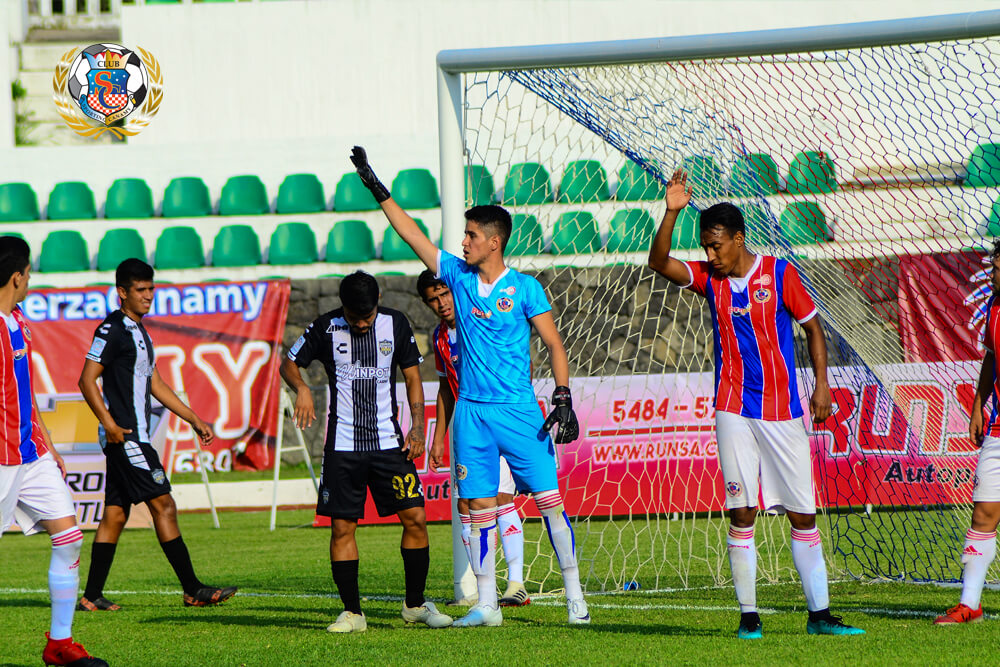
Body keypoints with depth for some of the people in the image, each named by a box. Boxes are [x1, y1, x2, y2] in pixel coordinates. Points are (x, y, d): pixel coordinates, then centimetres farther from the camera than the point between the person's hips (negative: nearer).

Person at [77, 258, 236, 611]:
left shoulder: (139, 331, 20)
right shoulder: (112, 329, -9)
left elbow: (155, 385, 26)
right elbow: (87, 379, -14)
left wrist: (194, 419, 23)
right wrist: (109, 423, -22)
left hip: (133, 437, 10)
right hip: (124, 436, -10)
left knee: (115, 513, 8)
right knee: (163, 504, -10)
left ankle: (92, 596, 10)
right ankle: (193, 590, -11)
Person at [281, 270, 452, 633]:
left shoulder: (395, 324, 3)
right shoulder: (325, 328, -1)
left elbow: (412, 376, 10)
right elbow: (289, 363, 10)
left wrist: (417, 426, -1)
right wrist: (302, 388, -13)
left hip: (388, 440, 1)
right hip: (343, 446, -1)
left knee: (415, 518, -5)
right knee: (342, 526, -4)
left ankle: (415, 604, 10)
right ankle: (352, 612, 5)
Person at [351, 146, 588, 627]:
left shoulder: (524, 288, -4)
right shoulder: (458, 276, 8)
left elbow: (554, 344, -3)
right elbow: (410, 233, 11)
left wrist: (563, 399, -12)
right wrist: (377, 188, 9)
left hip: (518, 409, -4)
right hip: (471, 411, 4)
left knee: (548, 498, -5)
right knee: (480, 506, 3)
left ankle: (574, 595, 3)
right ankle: (486, 605, 8)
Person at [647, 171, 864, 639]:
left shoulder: (779, 274, -2)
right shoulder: (709, 279, 5)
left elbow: (812, 325, 4)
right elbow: (659, 263, -8)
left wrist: (822, 385, -3)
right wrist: (672, 212, -21)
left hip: (783, 412, -1)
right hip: (734, 411, 1)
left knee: (803, 514, 1)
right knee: (741, 512, -5)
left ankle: (819, 614, 6)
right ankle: (748, 615, -1)